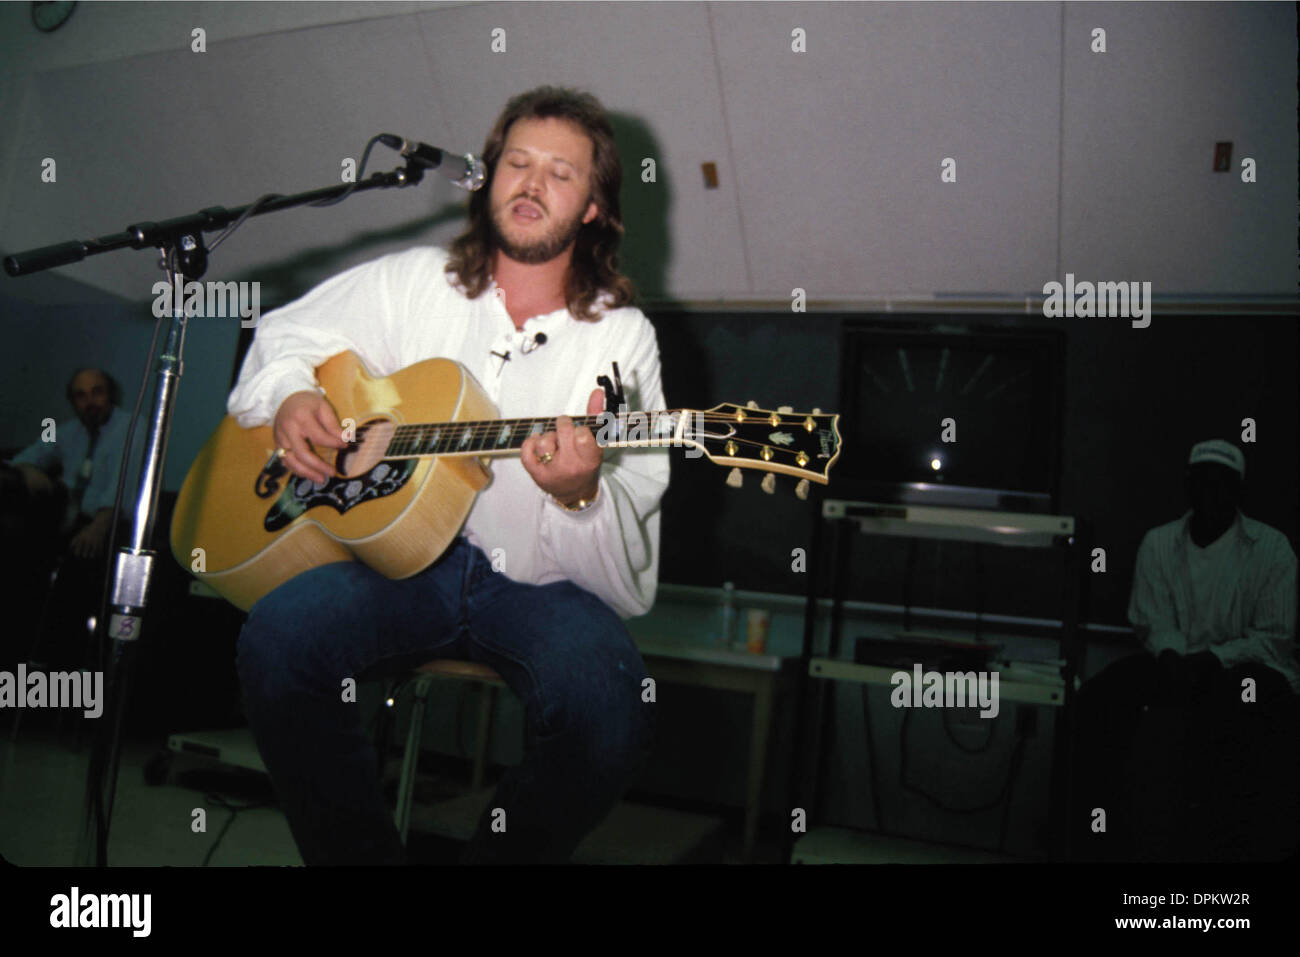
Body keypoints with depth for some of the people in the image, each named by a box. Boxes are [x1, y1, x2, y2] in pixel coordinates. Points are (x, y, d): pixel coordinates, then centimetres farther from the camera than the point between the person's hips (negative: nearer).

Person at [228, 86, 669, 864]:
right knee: (276, 638, -26)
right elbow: (283, 334, 21)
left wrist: (578, 494, -29)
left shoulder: (622, 337, 0)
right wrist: (289, 399, -3)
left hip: (539, 581, -1)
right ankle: (363, 853, -5)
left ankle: (506, 853, 1)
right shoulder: (415, 282, 9)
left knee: (613, 711, -30)